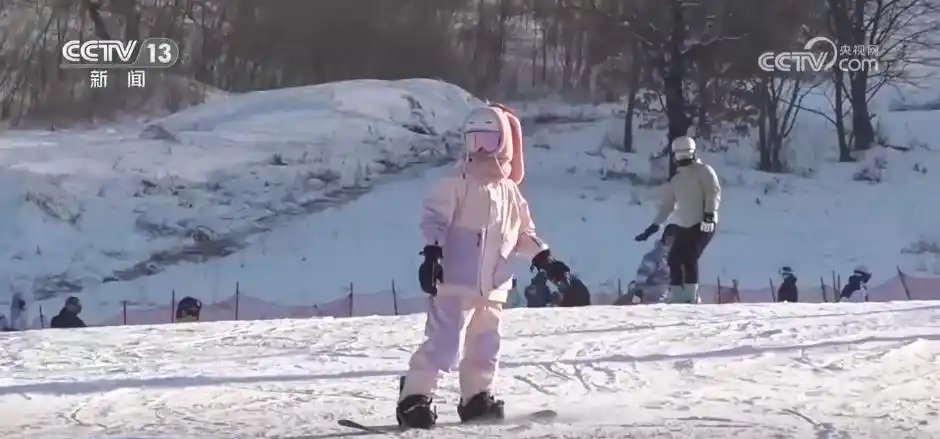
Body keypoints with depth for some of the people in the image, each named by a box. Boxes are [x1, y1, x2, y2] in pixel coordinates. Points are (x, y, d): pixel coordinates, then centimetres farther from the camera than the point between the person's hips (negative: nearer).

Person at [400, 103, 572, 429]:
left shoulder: (510, 192, 14)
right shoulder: (457, 184, -5)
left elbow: (523, 233, 23)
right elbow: (434, 219, -12)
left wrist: (543, 259, 14)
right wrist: (432, 255, -23)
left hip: (493, 288, 7)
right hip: (456, 283, -7)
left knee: (487, 345, 13)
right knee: (444, 344, -13)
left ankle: (477, 398, 27)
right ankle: (415, 398, -6)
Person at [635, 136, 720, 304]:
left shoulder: (703, 171, -1)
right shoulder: (675, 180, 19)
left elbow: (713, 191, -12)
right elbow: (667, 205, 20)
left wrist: (709, 214, -25)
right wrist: (654, 226, 14)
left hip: (703, 225, -7)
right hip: (684, 227, 7)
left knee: (689, 258, -18)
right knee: (674, 259, 2)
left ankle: (691, 296, -13)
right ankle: (677, 296, 11)